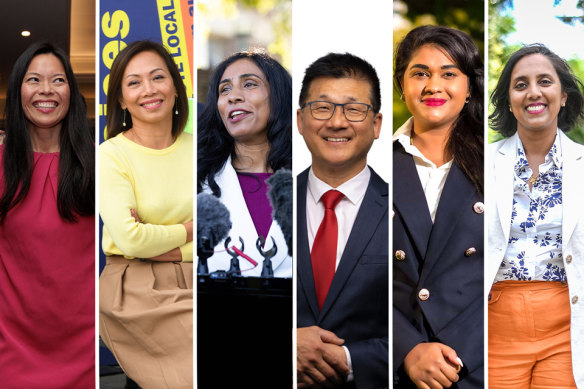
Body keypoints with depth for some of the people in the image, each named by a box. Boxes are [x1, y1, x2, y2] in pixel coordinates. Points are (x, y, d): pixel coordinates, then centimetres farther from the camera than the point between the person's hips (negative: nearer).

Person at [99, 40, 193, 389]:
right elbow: (129, 239, -15)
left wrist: (153, 244, -10)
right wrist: (186, 231, -1)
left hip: (192, 282, 4)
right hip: (135, 290, -4)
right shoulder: (110, 155, -5)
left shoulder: (195, 149, 9)